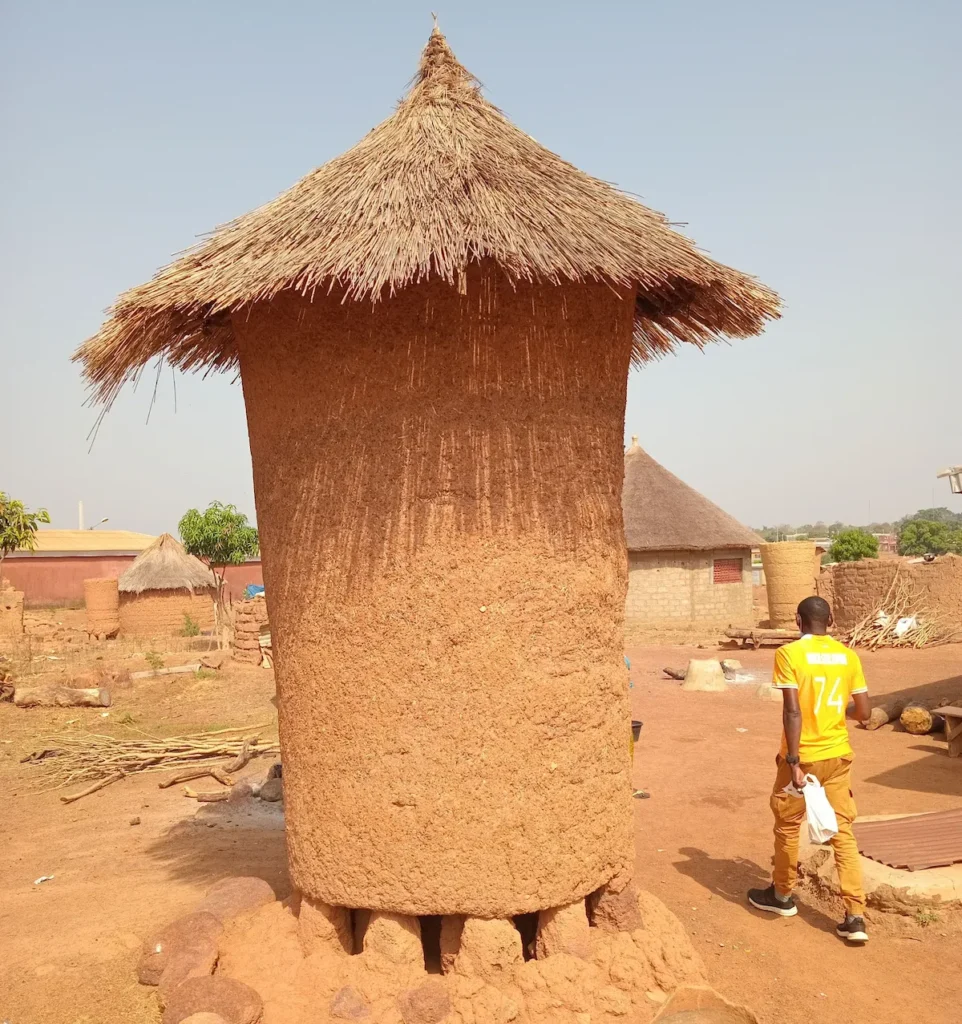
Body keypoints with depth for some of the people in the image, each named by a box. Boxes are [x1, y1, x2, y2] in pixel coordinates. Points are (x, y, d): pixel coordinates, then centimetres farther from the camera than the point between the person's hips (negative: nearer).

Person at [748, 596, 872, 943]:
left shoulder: (789, 654, -13)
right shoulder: (848, 656, 0)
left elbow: (792, 711, -20)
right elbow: (863, 713, 2)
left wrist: (793, 760, -18)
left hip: (802, 755, -4)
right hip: (838, 756, 4)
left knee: (787, 826, 15)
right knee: (842, 832, 10)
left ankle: (782, 895, 32)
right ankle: (855, 917, 6)